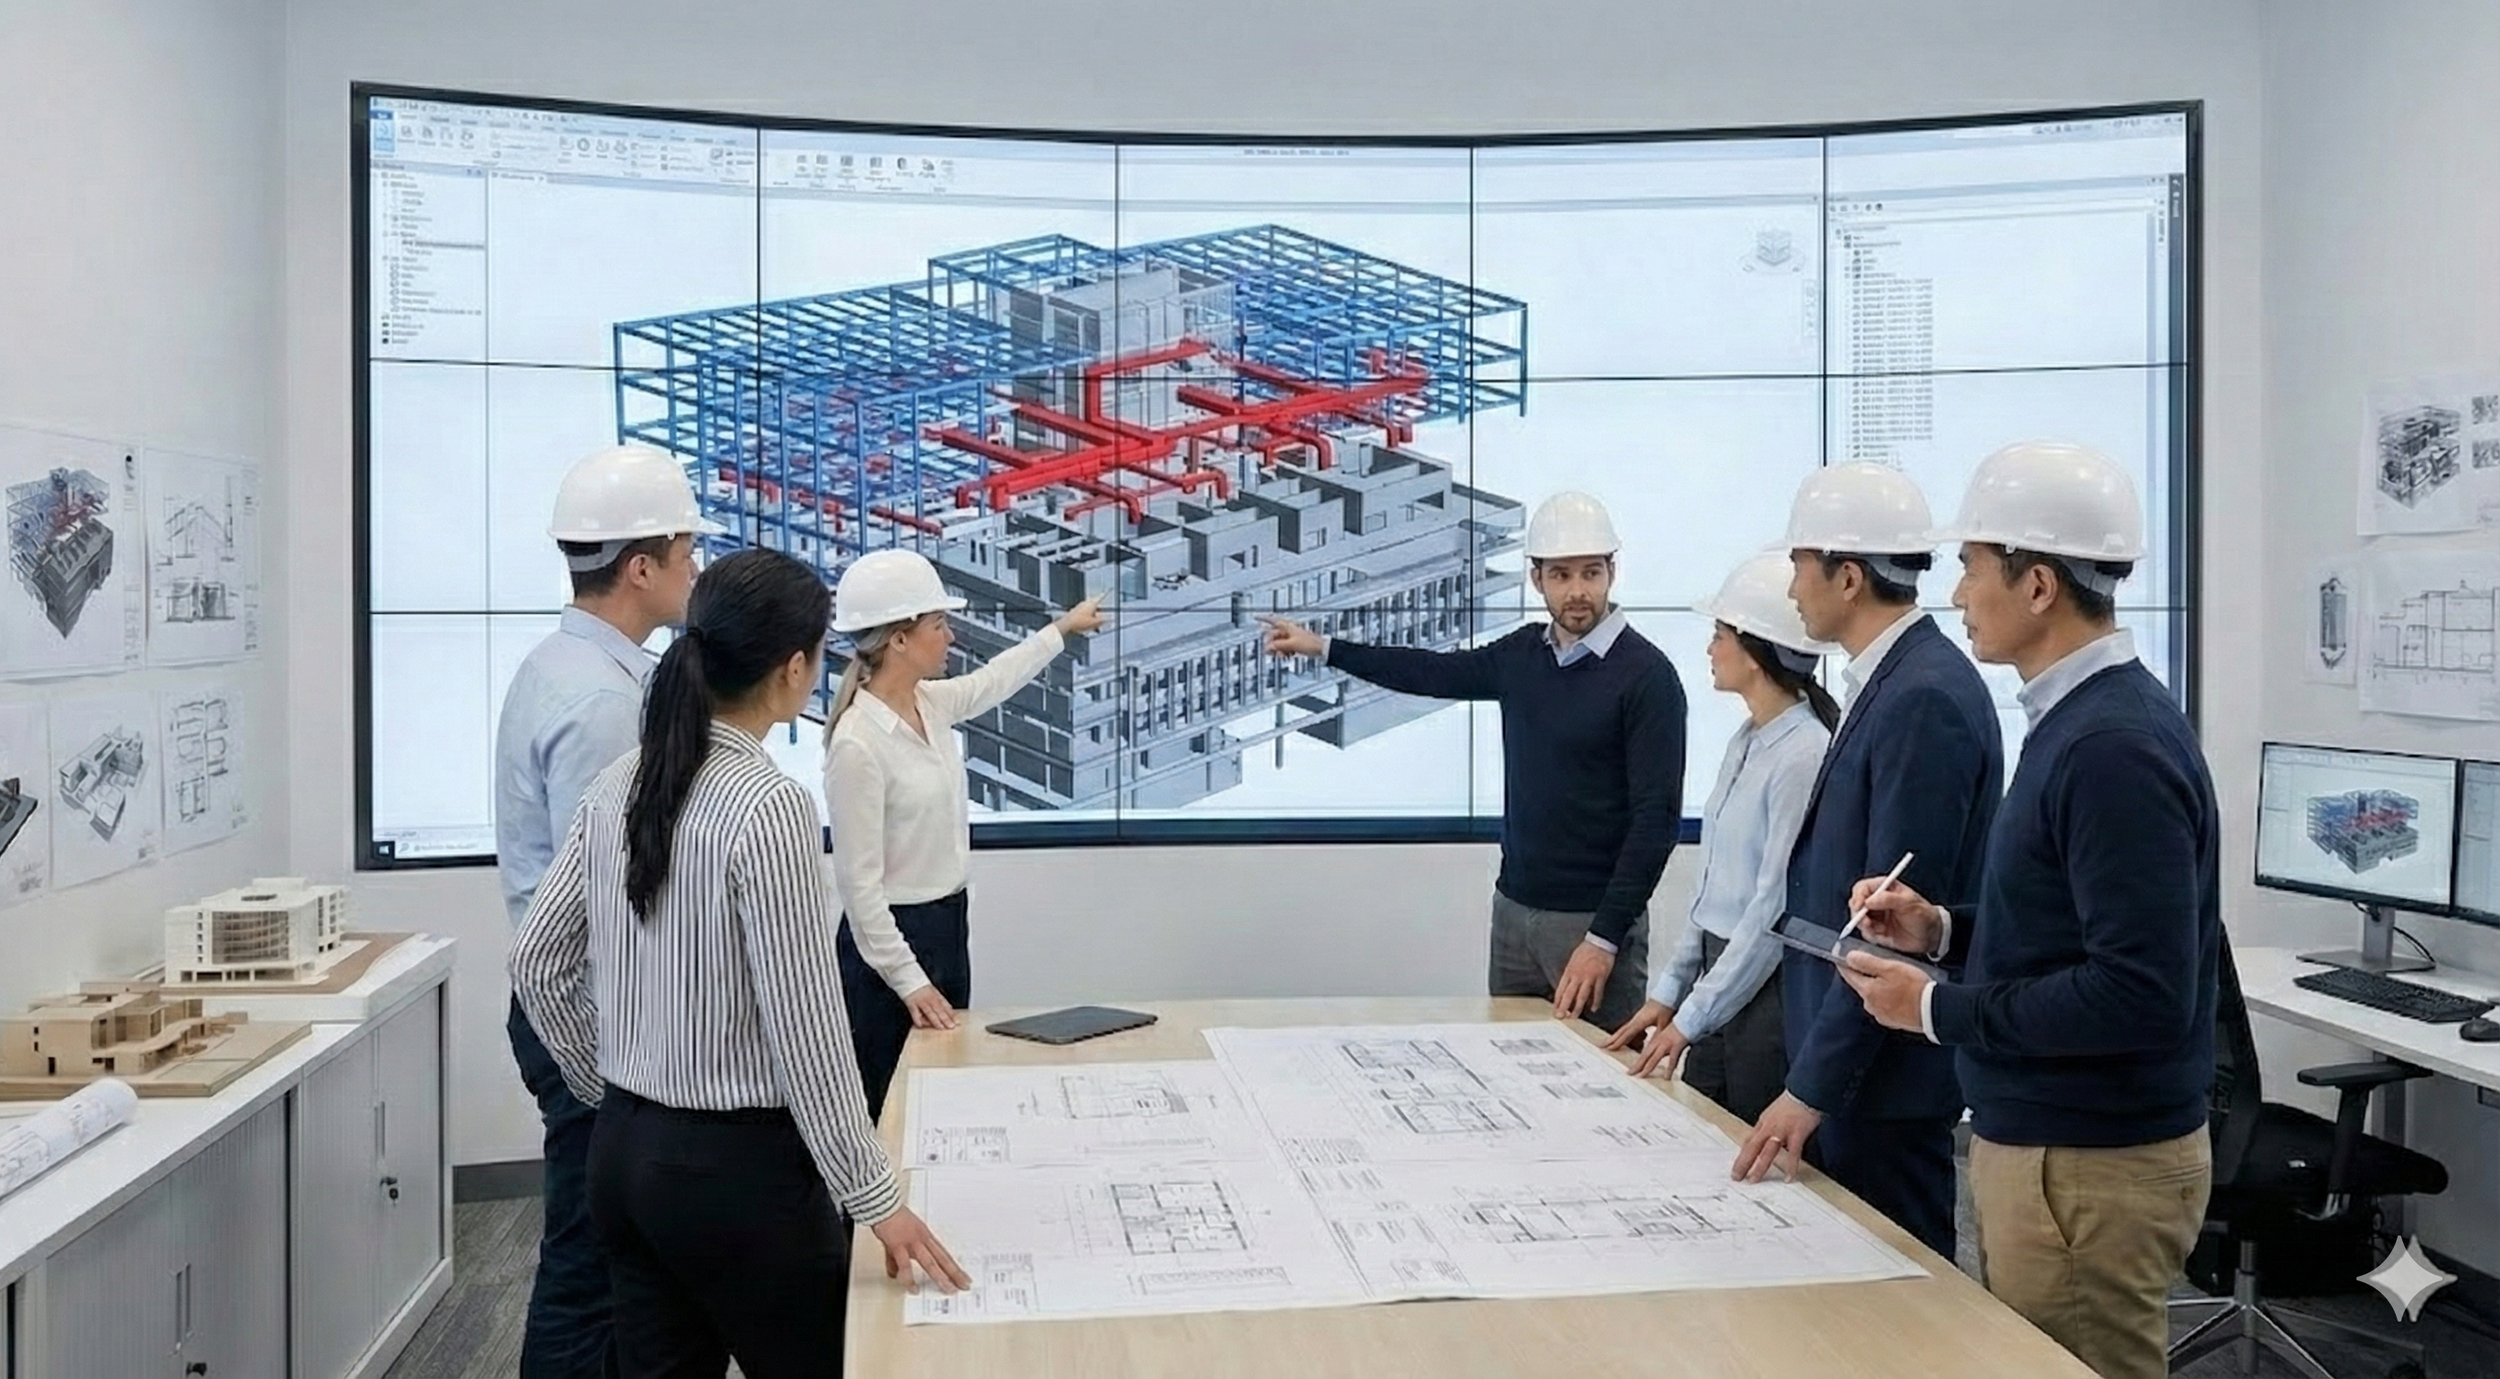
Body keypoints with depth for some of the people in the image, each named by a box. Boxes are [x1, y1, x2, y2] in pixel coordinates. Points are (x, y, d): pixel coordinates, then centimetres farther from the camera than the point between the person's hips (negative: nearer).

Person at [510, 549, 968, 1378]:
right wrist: (873, 1196, -13)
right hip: (737, 1165, -8)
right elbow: (804, 1028, -21)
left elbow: (538, 963, 9)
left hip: (624, 1151, 8)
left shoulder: (620, 784, 2)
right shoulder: (769, 806, -21)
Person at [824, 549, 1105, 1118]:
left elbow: (989, 683, 27)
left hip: (948, 926, 9)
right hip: (892, 940, -9)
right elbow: (858, 880, -20)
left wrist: (1061, 629, 38)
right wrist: (907, 980, -20)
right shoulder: (858, 742, -22)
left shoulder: (931, 705, 3)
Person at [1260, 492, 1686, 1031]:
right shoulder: (1524, 653, 6)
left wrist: (1604, 939, -18)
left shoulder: (1647, 676, -11)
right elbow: (1439, 672, 23)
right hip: (1514, 908, 5)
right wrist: (1323, 647, 27)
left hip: (1593, 921, -5)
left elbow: (1657, 818, -14)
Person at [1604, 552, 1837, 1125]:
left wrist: (1690, 1017, -13)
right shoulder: (1746, 742, 9)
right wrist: (1666, 994, 11)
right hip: (1720, 972, 8)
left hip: (1767, 988, -8)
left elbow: (1775, 910, -18)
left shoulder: (1804, 754, -19)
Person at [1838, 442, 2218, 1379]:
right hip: (2048, 1139, 9)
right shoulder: (2080, 717, 9)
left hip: (2090, 1165, -9)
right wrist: (1943, 931, 4)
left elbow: (2143, 994, -26)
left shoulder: (2113, 745, -22)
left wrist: (1938, 1009, -18)